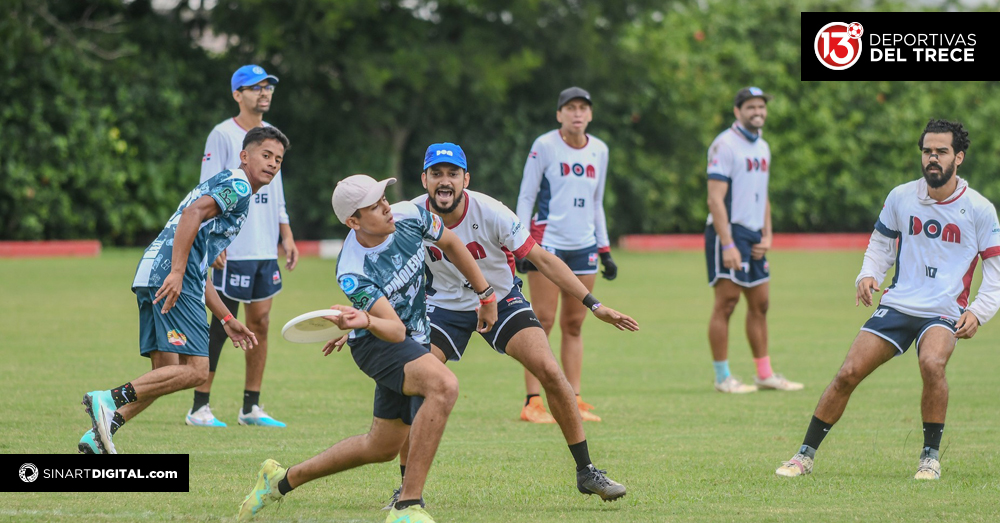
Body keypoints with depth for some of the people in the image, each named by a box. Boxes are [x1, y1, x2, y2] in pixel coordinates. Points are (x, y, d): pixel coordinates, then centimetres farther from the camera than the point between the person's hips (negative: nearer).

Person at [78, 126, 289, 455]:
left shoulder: (221, 185, 33)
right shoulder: (239, 187, 2)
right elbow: (193, 213, -18)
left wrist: (228, 320, 35)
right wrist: (176, 273, -26)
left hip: (152, 273, 10)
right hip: (170, 276, -10)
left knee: (167, 374, 8)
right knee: (196, 370, -14)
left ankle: (98, 437, -1)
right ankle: (109, 399, -20)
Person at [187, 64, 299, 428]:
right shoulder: (223, 135, -6)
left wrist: (286, 234, 15)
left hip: (266, 248, 7)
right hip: (234, 248, -7)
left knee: (261, 322, 6)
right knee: (222, 325, -6)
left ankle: (251, 407, 11)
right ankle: (199, 407, -1)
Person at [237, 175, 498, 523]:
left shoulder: (409, 216, -13)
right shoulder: (352, 273, -29)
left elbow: (452, 245, 8)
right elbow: (396, 331, -34)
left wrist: (486, 295, 14)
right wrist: (366, 321, -56)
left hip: (415, 341, 7)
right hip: (376, 343, -7)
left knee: (383, 447, 16)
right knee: (444, 384, -36)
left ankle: (283, 480, 34)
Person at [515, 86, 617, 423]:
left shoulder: (599, 151, 11)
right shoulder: (544, 146, -4)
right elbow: (525, 197, -3)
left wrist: (605, 249, 17)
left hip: (584, 246, 5)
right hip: (548, 241, -5)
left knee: (574, 324, 5)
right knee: (543, 321, -8)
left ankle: (574, 401, 7)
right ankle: (532, 402, -7)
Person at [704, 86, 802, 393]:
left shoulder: (762, 147, 15)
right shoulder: (725, 145, -11)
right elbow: (715, 199, -16)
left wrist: (767, 236, 9)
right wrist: (727, 245, -22)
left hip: (753, 235, 8)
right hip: (729, 231, -8)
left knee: (760, 304, 10)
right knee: (726, 302, -7)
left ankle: (764, 374, 16)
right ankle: (723, 378, -3)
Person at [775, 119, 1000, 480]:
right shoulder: (901, 197, 3)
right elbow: (881, 244, 18)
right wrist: (868, 275, -2)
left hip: (945, 313, -3)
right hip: (897, 303, 3)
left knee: (932, 363, -33)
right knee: (848, 373, -10)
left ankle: (931, 456, -14)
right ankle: (806, 455, 5)